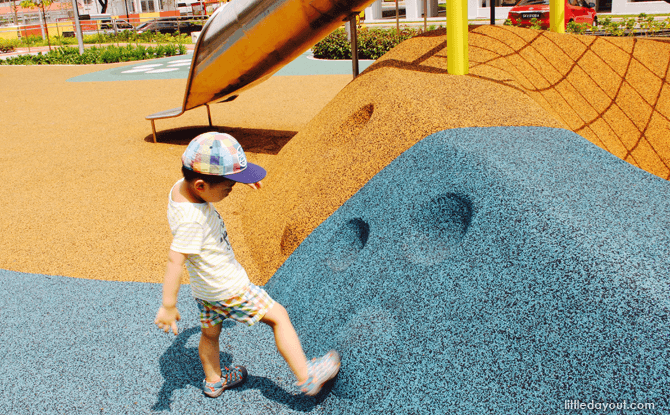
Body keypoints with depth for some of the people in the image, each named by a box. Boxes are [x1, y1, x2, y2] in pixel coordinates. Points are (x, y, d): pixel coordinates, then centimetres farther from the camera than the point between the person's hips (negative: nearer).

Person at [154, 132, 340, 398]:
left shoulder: (181, 186, -8)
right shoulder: (192, 219, -35)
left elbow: (212, 174, 14)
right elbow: (175, 260, -34)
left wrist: (237, 177, 16)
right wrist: (168, 307, -29)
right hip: (229, 289, -9)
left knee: (209, 333, 27)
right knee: (278, 316, 3)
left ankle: (214, 382, 50)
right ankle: (306, 378, 11)